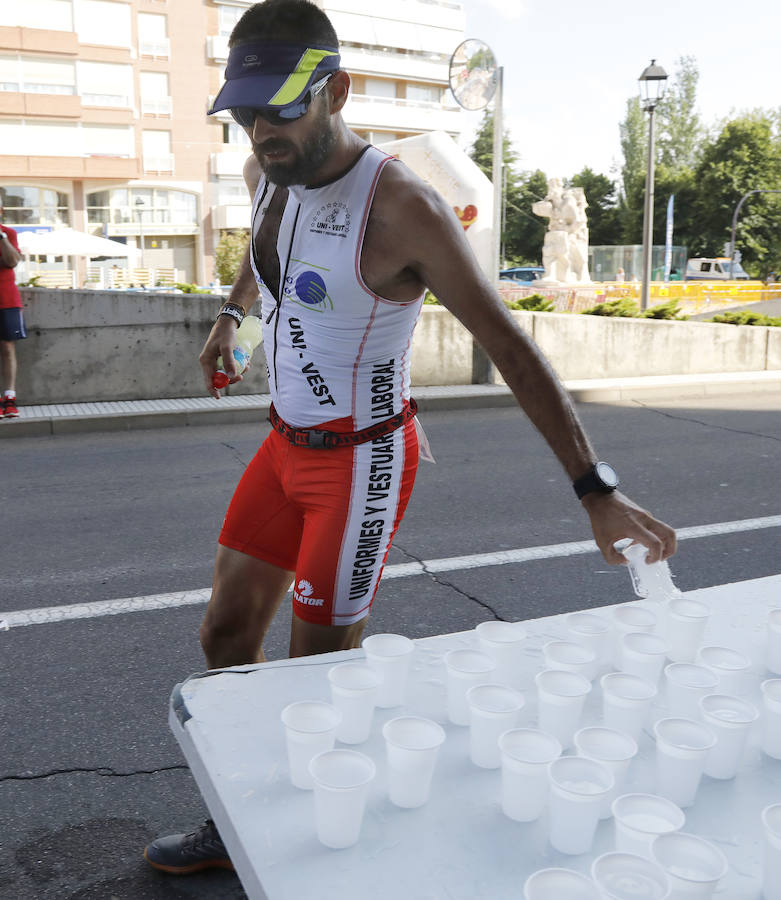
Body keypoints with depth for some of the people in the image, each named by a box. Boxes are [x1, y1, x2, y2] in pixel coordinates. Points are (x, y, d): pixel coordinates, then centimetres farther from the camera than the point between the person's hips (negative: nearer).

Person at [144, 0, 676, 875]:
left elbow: (511, 349, -22)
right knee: (225, 637, 12)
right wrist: (231, 313, 21)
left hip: (361, 460, -7)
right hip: (287, 445, 8)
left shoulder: (400, 207, -22)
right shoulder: (266, 173, 1)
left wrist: (597, 490, -26)